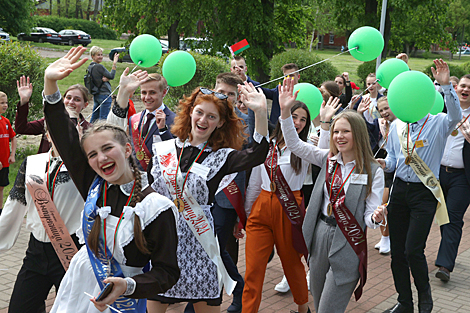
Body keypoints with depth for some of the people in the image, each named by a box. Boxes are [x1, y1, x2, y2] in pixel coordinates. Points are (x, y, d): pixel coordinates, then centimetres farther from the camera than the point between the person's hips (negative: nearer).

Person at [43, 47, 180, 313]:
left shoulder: (156, 207, -18)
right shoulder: (94, 186, -3)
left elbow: (168, 272, -16)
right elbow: (64, 139, -3)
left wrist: (128, 286, -32)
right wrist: (51, 83, -10)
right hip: (76, 292, 5)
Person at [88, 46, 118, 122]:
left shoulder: (90, 67, 9)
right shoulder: (99, 66, -16)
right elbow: (111, 76, -12)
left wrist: (104, 79, -14)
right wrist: (114, 63, -12)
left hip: (96, 95, 9)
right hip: (104, 95, -9)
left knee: (94, 117, 15)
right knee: (103, 117, -4)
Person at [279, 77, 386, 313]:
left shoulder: (373, 171, -8)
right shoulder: (328, 159, 4)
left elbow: (370, 217, -7)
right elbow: (294, 145, 0)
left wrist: (375, 217, -31)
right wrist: (285, 111, -11)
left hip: (348, 244, -5)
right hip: (320, 236, 5)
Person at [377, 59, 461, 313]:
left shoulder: (438, 124, -6)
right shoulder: (396, 126, 9)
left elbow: (455, 116, -29)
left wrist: (446, 85, -41)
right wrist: (384, 163, -6)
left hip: (425, 193, -5)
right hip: (400, 190, 5)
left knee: (413, 250, -12)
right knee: (397, 251, 7)